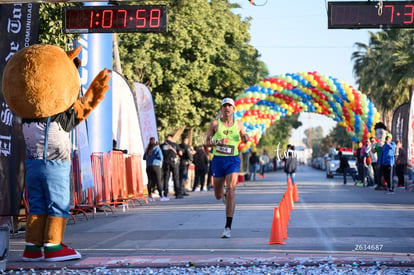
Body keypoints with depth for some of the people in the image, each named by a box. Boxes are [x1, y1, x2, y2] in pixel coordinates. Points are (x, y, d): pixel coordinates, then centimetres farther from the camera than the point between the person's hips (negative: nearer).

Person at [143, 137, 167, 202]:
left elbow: (144, 158, 17)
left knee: (150, 181, 9)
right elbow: (160, 157, -15)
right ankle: (161, 196, -5)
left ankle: (149, 196, 8)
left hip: (148, 167, 5)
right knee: (158, 181, -4)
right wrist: (161, 160, 6)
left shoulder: (147, 149, 10)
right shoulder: (157, 148, -5)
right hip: (156, 166, -5)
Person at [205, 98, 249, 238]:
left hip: (233, 160, -1)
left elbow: (243, 138, 22)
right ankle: (224, 194, 52)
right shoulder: (215, 124, 1)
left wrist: (246, 137, -3)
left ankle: (228, 227, -18)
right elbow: (207, 142, 2)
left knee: (231, 190, -18)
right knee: (218, 195, 10)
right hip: (218, 160, 1)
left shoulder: (238, 124, 6)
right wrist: (218, 142, -18)